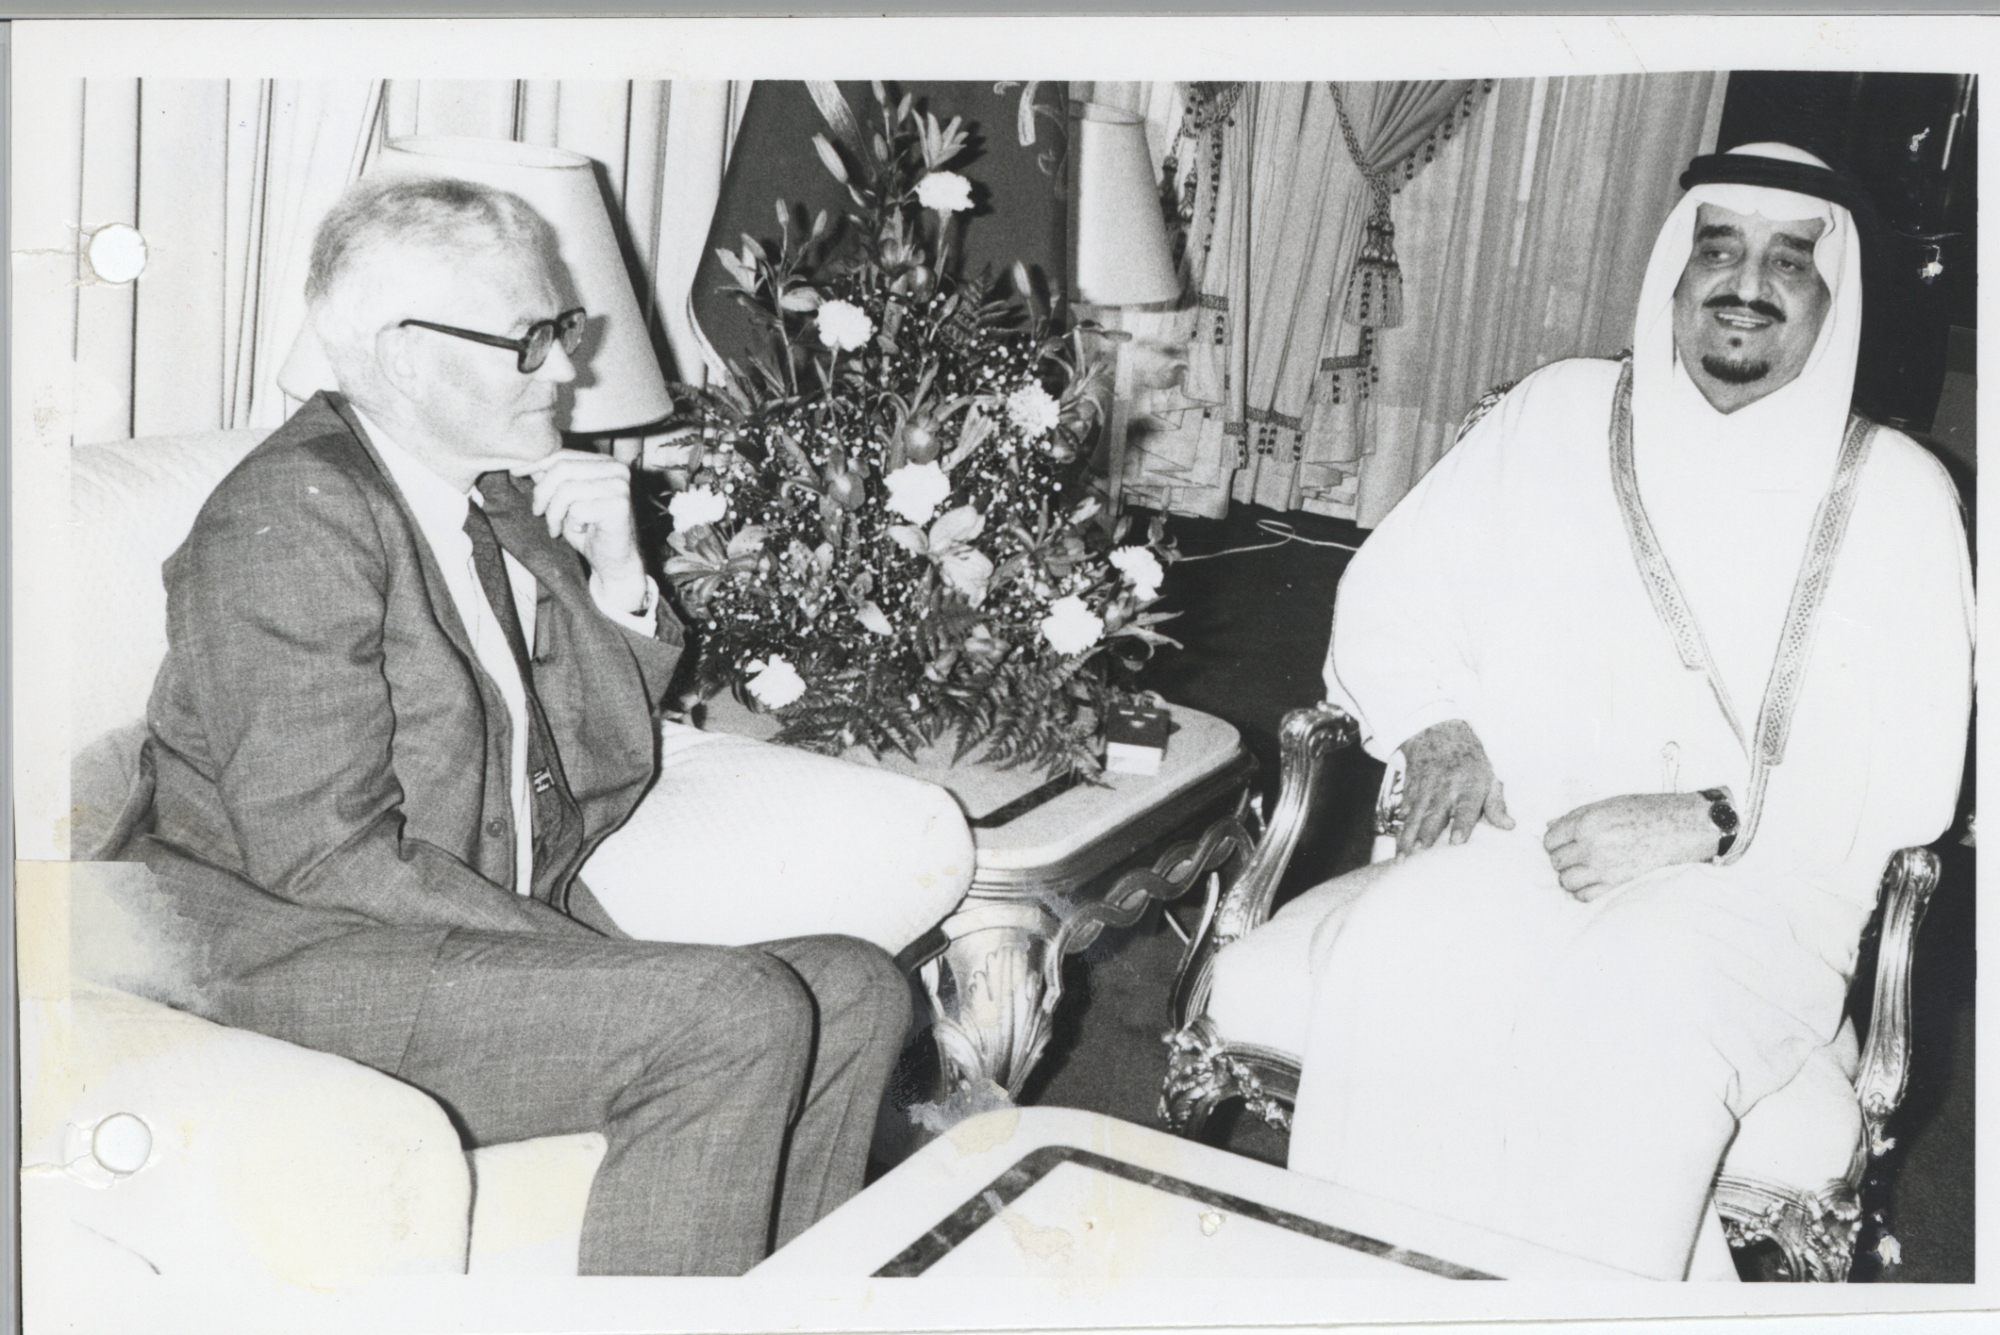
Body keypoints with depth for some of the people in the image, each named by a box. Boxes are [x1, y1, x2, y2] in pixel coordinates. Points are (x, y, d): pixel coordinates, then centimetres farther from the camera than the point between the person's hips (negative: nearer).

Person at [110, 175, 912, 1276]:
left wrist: (614, 577, -3)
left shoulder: (506, 502, 11)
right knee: (736, 1020, -26)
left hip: (497, 930, 8)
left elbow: (602, 785, 12)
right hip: (302, 958, -8)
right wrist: (593, 960, -19)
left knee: (857, 992, -4)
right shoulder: (292, 517, -14)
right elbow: (325, 852, -20)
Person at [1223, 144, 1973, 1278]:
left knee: (1629, 1025, -35)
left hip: (1755, 891, -1)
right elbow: (1390, 597, 14)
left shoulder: (1897, 493, 8)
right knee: (1404, 964, -31)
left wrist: (1705, 823, -15)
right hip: (1514, 847, 2)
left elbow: (1913, 775, 1)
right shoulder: (1561, 415, 14)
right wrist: (1440, 738, -5)